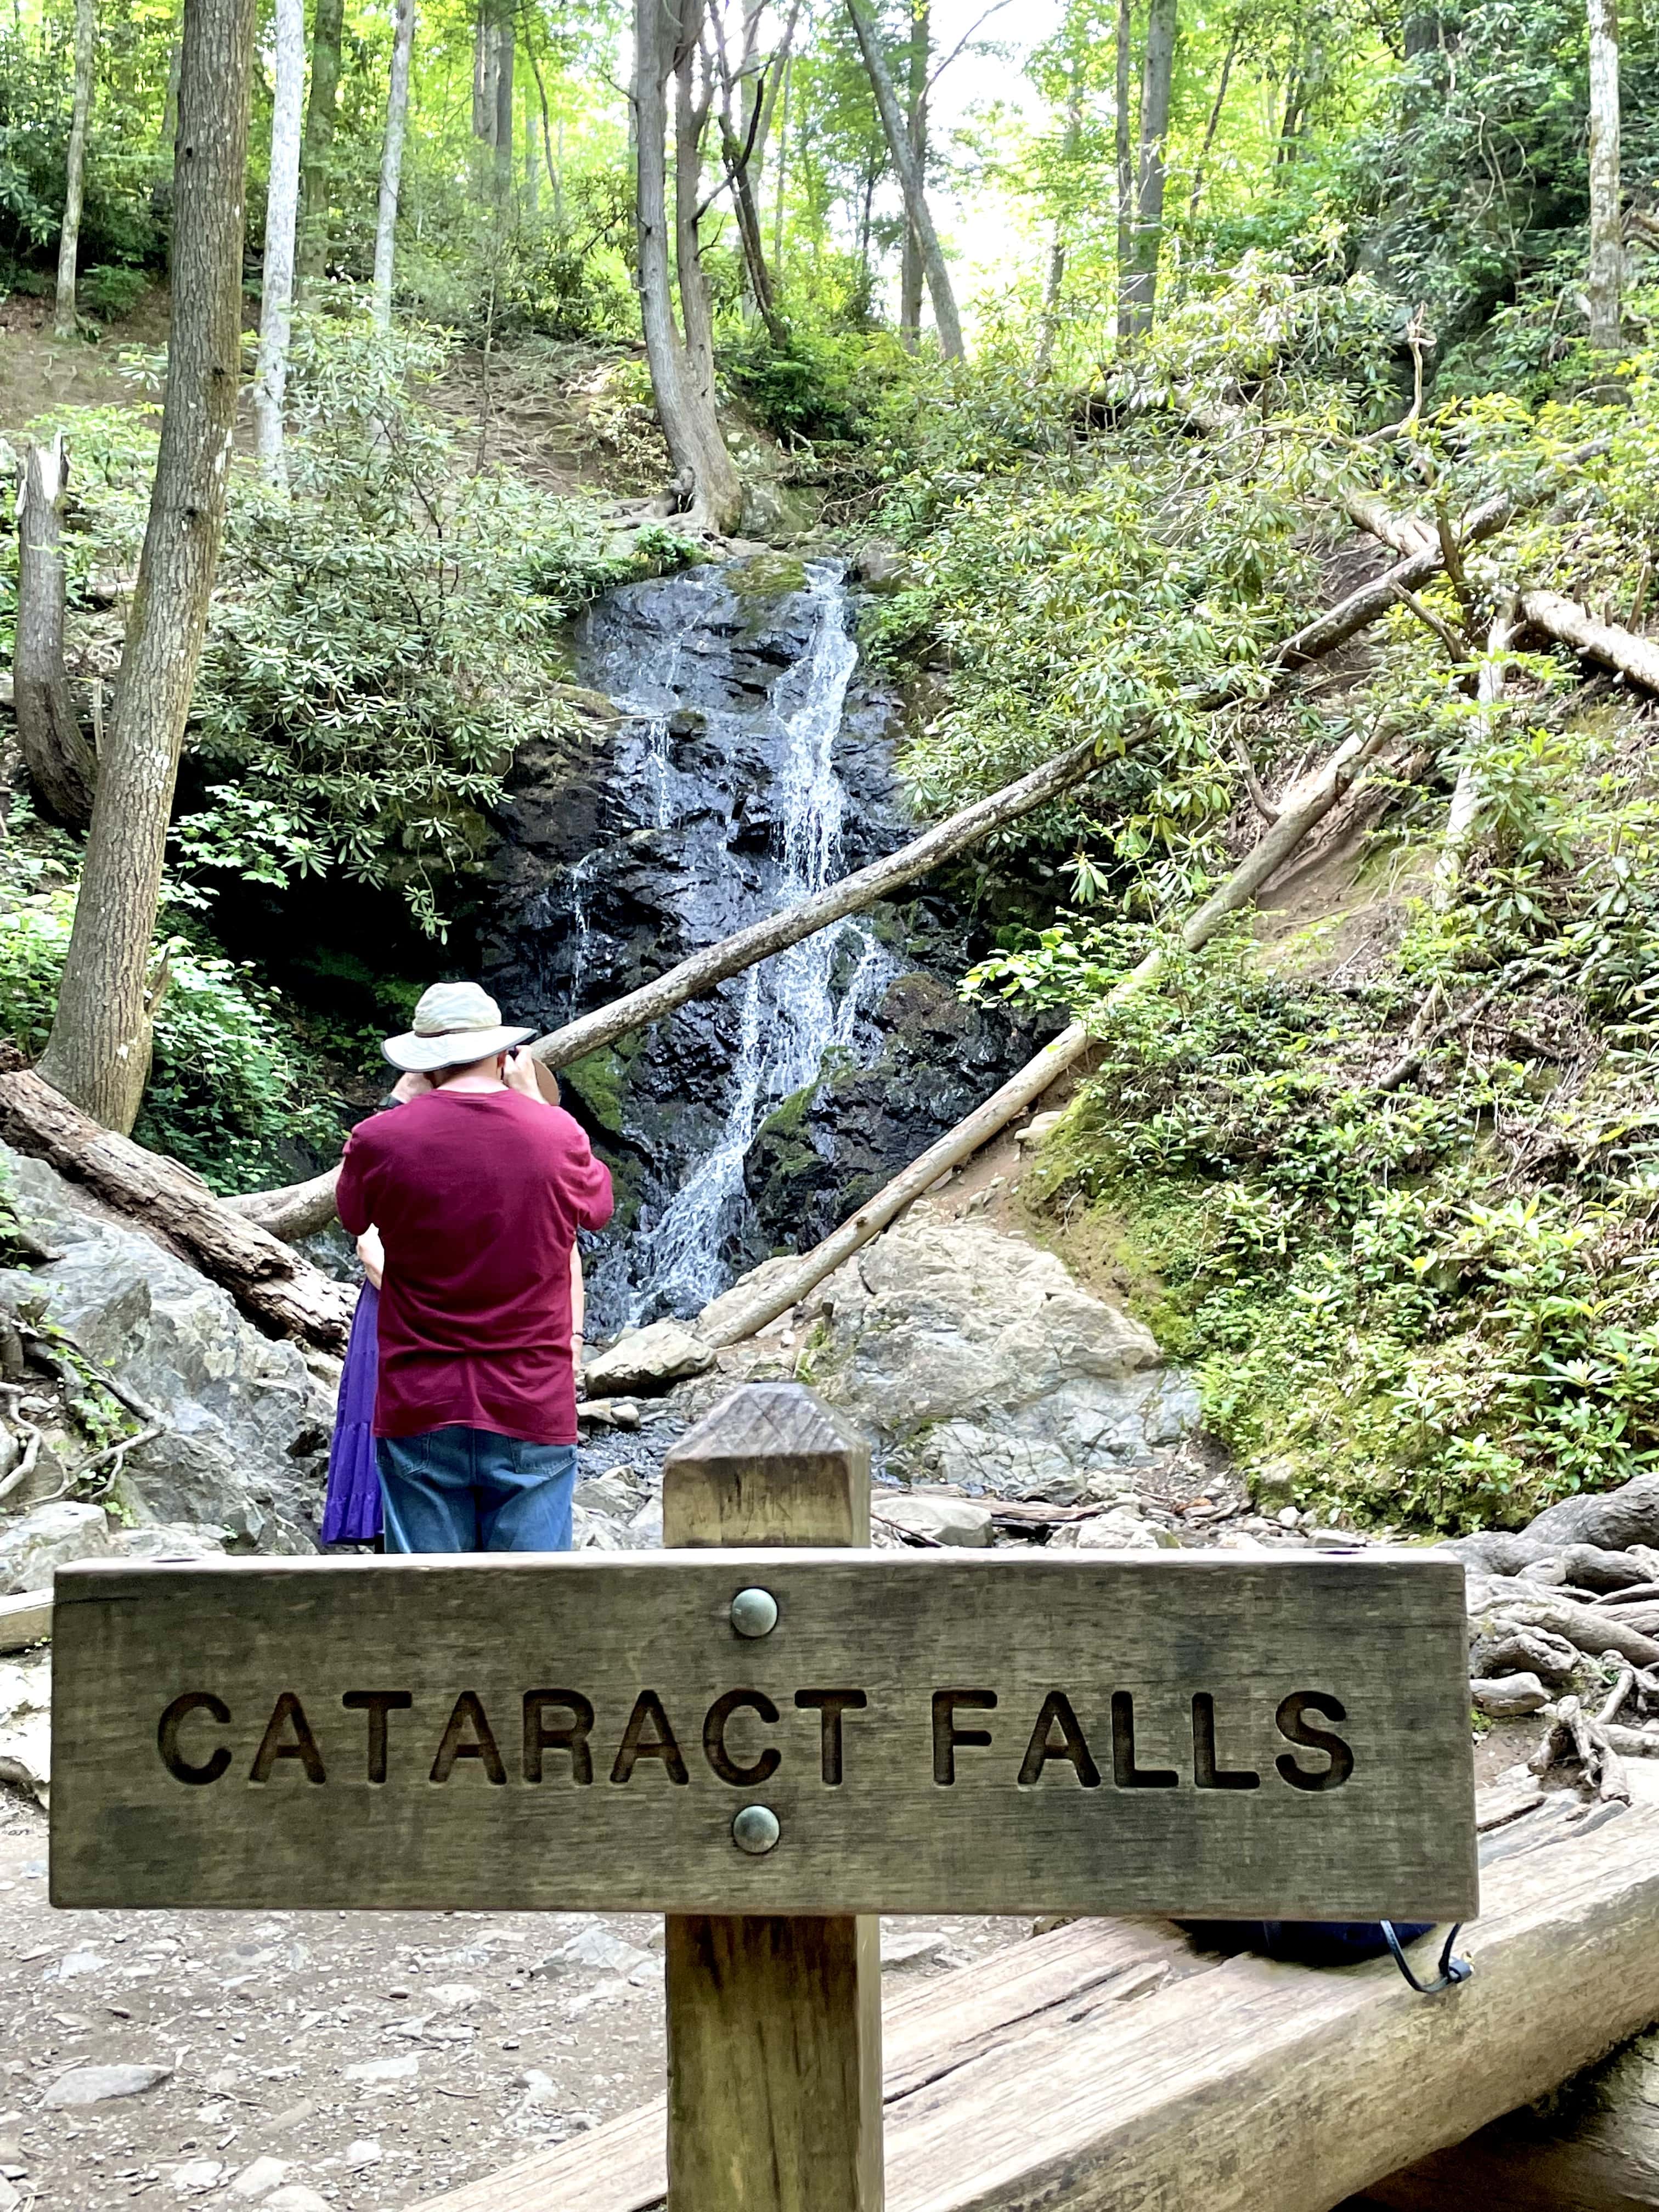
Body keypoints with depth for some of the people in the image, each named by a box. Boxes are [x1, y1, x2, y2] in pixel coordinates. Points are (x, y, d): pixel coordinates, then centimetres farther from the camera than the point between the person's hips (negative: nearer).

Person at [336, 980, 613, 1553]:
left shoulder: (379, 1140, -7)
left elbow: (354, 1217, 15)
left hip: (419, 1413, 0)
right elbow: (599, 1205, 17)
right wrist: (533, 1098, 22)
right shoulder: (556, 1134, -5)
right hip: (532, 1411, 0)